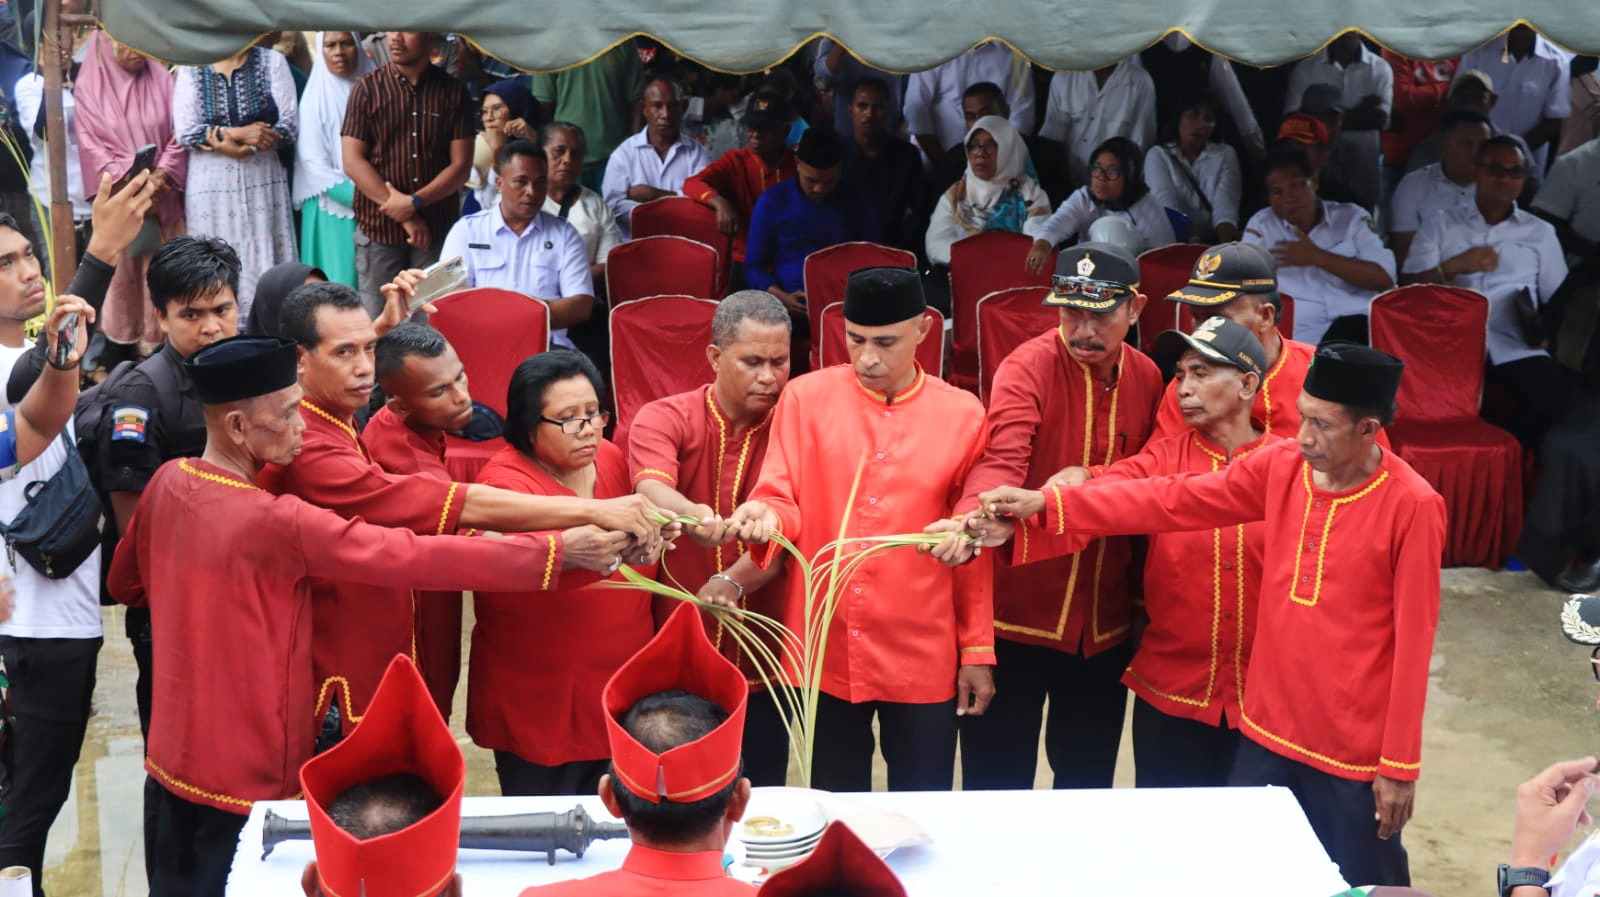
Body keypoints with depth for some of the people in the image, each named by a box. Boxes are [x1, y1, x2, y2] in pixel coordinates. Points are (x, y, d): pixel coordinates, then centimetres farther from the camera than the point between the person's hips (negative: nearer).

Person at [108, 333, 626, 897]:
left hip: (173, 760, 7)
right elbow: (414, 558, -27)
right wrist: (558, 551, -24)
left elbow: (126, 584, 16)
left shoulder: (167, 482, -1)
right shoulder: (276, 524, -25)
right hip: (247, 780, -7)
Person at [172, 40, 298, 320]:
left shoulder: (272, 62, 3)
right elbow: (185, 131, -5)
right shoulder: (191, 68, 4)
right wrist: (239, 133, -15)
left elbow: (290, 125, -6)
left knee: (265, 260, -2)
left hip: (262, 180, 0)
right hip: (211, 183, 0)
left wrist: (219, 137, -11)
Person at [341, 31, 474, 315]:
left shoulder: (454, 92, 6)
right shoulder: (367, 89, 3)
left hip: (437, 232, 1)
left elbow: (461, 165, 2)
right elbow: (352, 162, -3)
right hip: (379, 229, -1)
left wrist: (415, 202, -11)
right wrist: (404, 215, -9)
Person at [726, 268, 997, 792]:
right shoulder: (805, 398, -3)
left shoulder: (963, 415, -2)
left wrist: (978, 650, 3)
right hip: (825, 649, 0)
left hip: (923, 655, 0)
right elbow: (782, 501, -1)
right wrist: (766, 518, -25)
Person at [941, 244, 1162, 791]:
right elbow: (1001, 461, -30)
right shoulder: (1028, 369, -15)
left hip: (1105, 618, 5)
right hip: (1018, 610, -5)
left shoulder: (1146, 378, 2)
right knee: (1000, 779, 4)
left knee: (1089, 777, 17)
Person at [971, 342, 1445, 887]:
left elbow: (1412, 640, -14)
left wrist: (1400, 763, -11)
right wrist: (1047, 506, -12)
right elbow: (1172, 501, -5)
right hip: (1268, 728, 5)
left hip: (1355, 749, -5)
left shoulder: (1412, 507, -17)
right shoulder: (1280, 467, -2)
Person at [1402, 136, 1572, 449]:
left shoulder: (1540, 231, 21)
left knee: (1556, 390, -30)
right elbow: (1410, 288, 7)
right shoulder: (1440, 226, 18)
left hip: (1515, 346, 1)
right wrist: (1454, 266, -10)